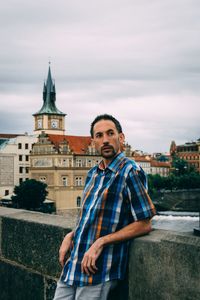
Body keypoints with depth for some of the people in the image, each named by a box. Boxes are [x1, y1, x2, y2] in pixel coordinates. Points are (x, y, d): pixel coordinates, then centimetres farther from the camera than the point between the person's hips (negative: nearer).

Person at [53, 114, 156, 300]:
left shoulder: (130, 172, -12)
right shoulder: (92, 174, 13)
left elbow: (144, 225, -14)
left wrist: (101, 242, -19)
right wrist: (71, 235, 5)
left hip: (98, 271, -7)